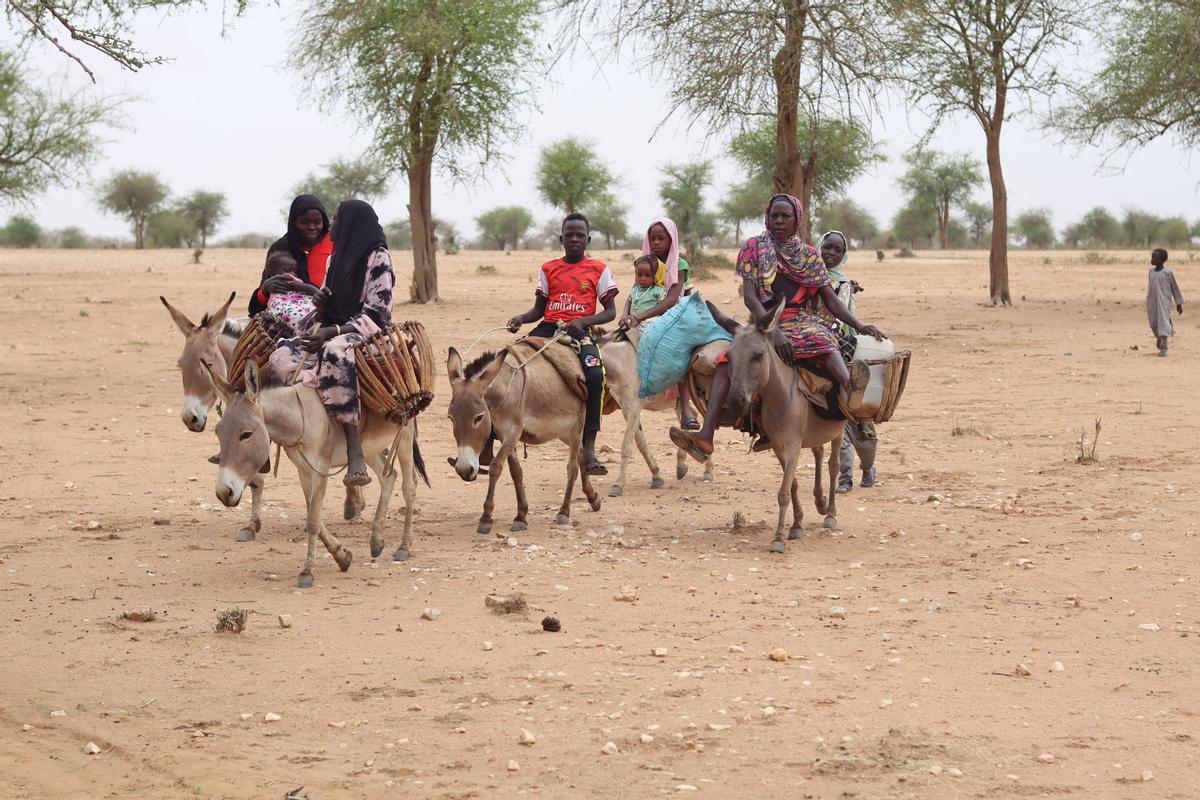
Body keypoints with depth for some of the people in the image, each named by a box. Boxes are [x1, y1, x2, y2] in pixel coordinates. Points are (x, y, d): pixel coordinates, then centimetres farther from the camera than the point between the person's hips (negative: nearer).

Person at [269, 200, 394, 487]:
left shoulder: (378, 258, -7)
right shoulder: (337, 259, 17)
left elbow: (376, 313, -14)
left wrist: (333, 331, -23)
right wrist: (321, 303, -3)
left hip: (368, 334, -8)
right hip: (334, 332, 8)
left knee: (336, 352, -42)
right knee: (281, 358, -18)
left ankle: (355, 453, -47)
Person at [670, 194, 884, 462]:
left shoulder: (810, 256, 12)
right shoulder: (754, 249, 6)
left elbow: (831, 300, 12)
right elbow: (749, 296, -5)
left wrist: (858, 325, -5)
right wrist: (774, 331, -21)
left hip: (803, 321, -1)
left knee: (823, 340, -36)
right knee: (728, 360, -25)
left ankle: (850, 388, -69)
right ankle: (706, 435, -36)